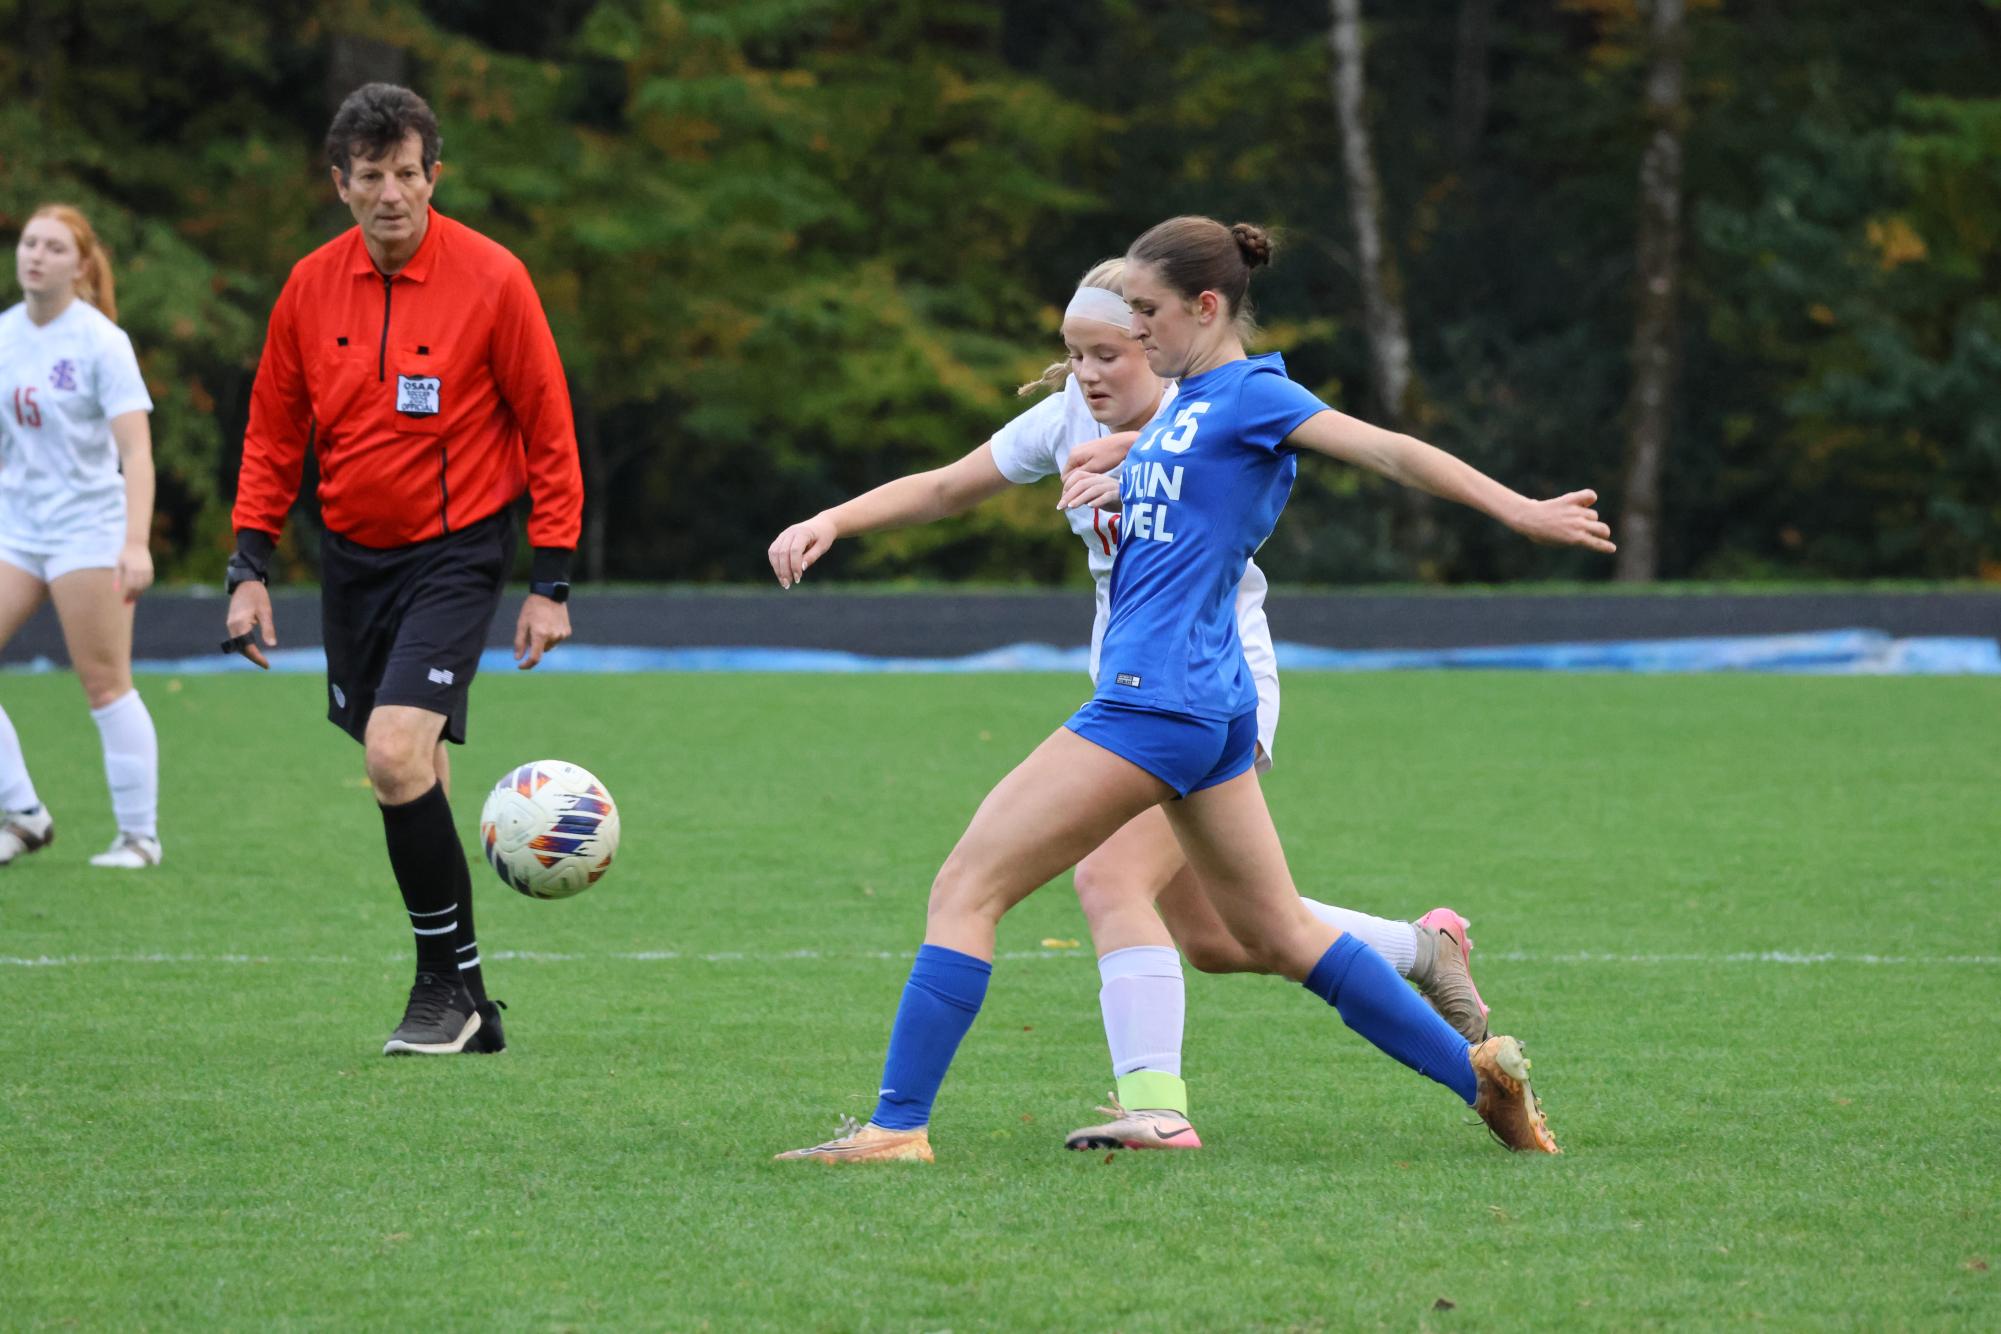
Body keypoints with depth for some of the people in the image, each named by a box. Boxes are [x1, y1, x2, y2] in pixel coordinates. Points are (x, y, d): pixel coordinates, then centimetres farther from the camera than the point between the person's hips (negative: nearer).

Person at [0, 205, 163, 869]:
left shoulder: (100, 342, -11)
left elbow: (136, 451, -18)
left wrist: (135, 542, -29)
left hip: (87, 529, -6)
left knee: (105, 684, -4)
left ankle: (139, 834, 5)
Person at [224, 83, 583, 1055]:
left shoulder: (491, 280, -10)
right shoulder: (311, 288, 1)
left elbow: (548, 432, -4)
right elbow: (273, 434, 11)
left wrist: (552, 583, -6)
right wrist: (251, 566, 4)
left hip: (455, 551, -5)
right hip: (352, 555, 5)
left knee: (397, 754, -21)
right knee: (407, 786, 9)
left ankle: (449, 981, -7)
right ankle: (459, 1010, 20)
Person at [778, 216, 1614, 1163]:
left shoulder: (1251, 395, -8)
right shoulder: (1183, 405, 18)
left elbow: (1387, 450, -14)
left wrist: (1517, 510, -22)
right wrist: (1116, 488, 16)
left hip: (1156, 698, -10)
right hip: (1213, 706, 10)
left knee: (967, 887, -8)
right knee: (1280, 936, 16)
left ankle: (900, 1125, -10)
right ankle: (1479, 1073, 18)